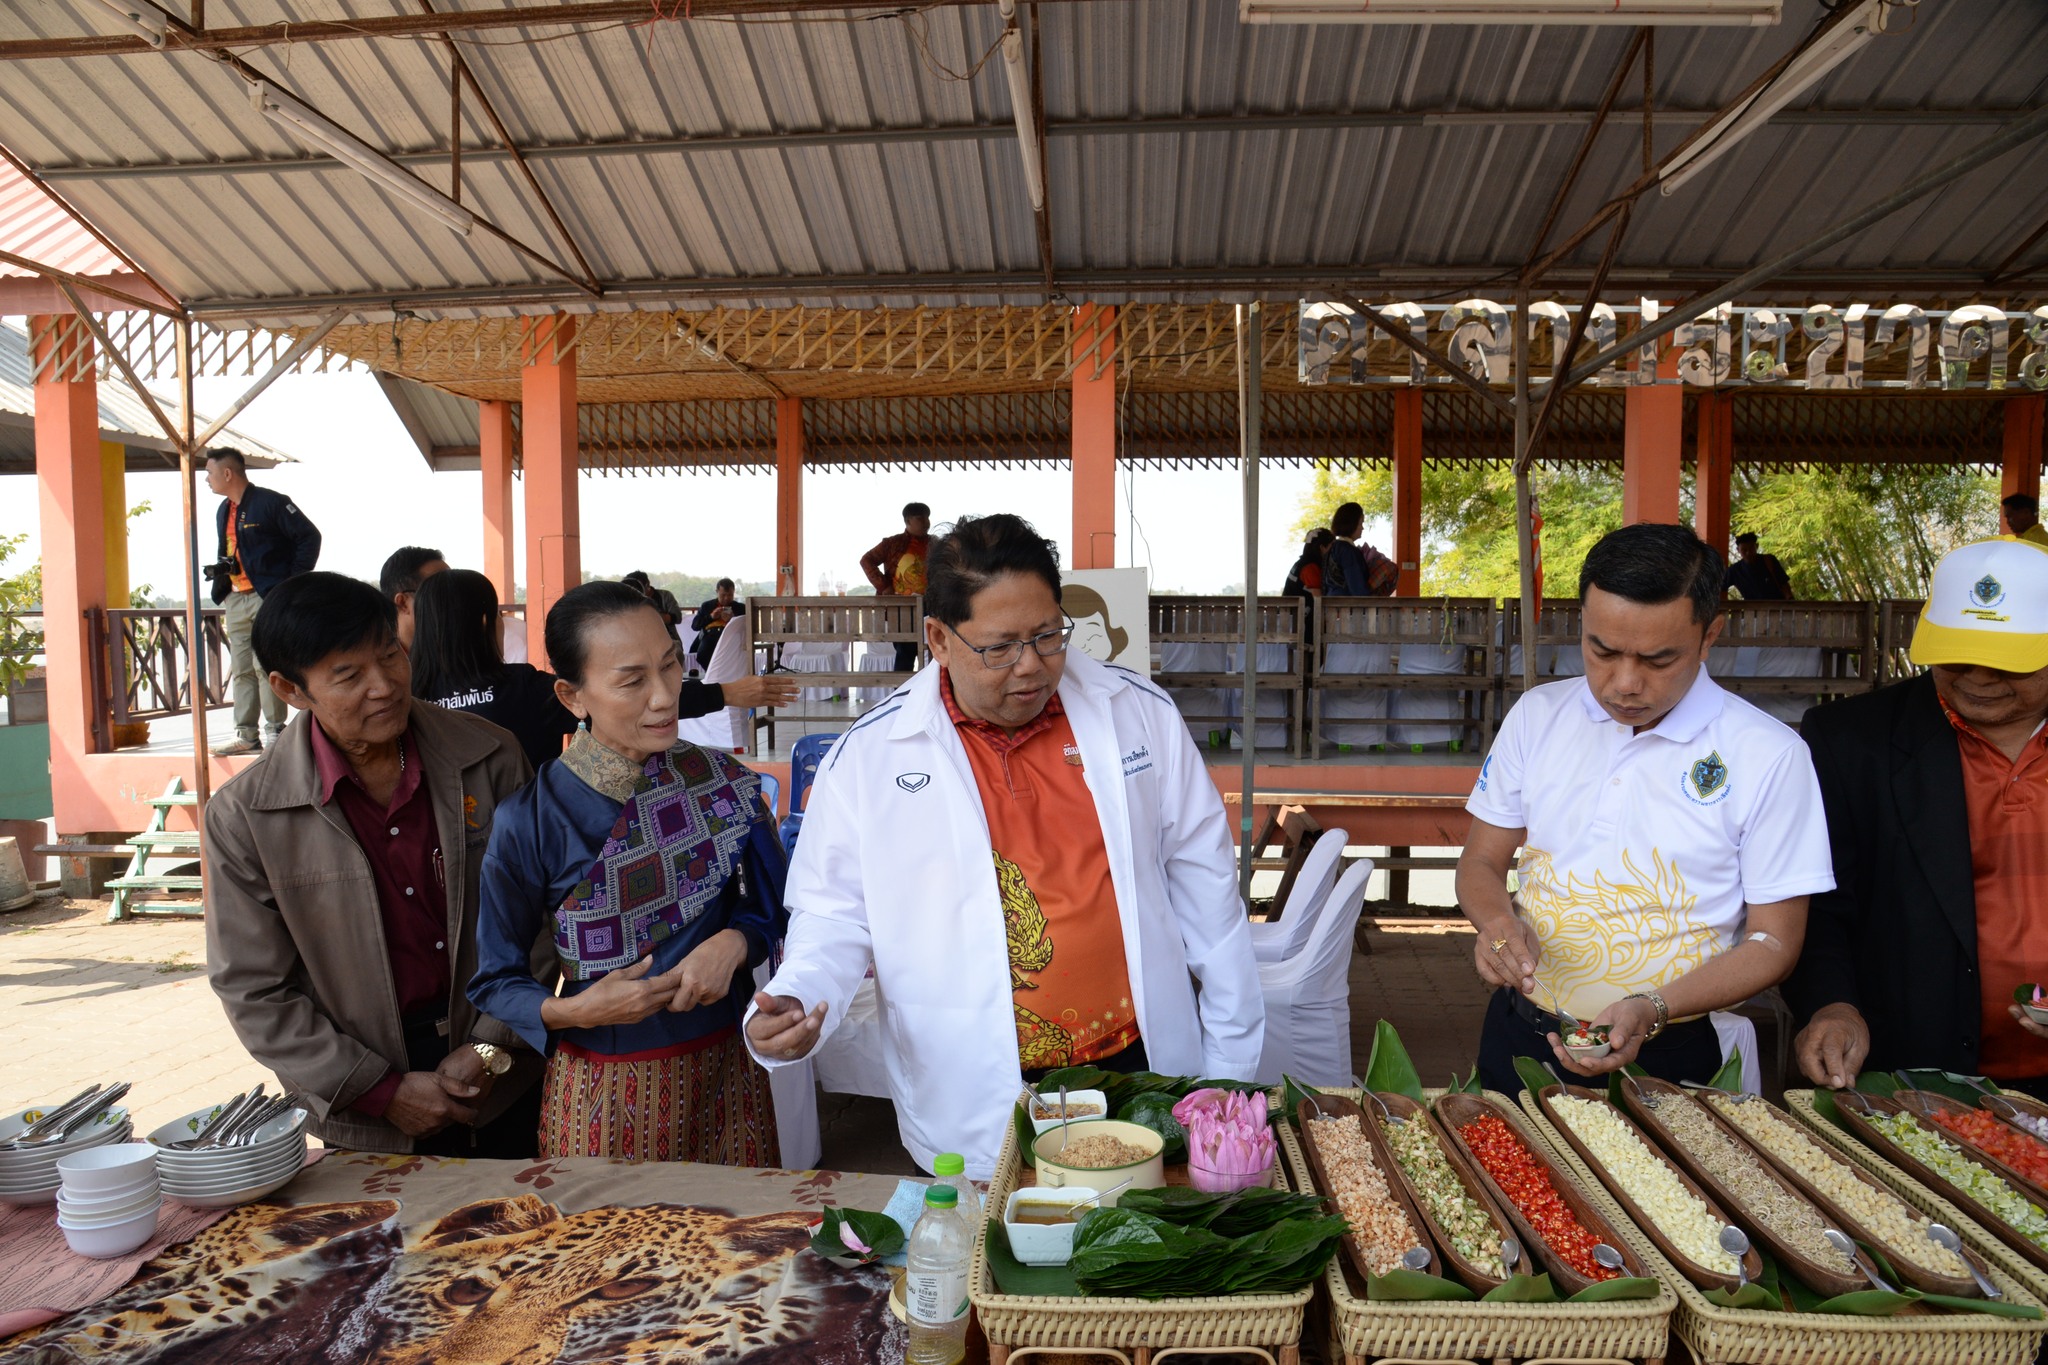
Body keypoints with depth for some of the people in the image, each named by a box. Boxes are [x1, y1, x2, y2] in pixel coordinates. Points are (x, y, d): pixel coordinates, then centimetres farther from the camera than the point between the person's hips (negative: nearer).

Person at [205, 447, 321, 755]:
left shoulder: (270, 502, -8)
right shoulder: (223, 511, 18)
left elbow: (310, 536, -11)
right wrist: (219, 569, 6)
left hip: (269, 597, -8)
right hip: (236, 599, 8)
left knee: (266, 665, -10)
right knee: (241, 669, 8)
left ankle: (274, 732, -2)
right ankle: (246, 735, 12)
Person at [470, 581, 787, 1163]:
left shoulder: (722, 782, -6)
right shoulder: (529, 819, -13)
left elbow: (770, 909, 5)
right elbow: (495, 981, -2)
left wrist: (734, 943, -16)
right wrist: (572, 1011, -20)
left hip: (723, 1071, 3)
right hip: (601, 1088, -2)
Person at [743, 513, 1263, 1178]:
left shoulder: (1140, 713, -1)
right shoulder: (867, 759, -6)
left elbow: (1204, 887, 3)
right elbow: (835, 918, 0)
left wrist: (1231, 1065, 5)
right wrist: (789, 1002, -21)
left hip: (1143, 1063, 2)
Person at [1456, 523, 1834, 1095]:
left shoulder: (1770, 755, -11)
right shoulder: (1537, 715, -2)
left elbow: (1772, 942, -7)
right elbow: (1480, 864, 5)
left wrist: (1652, 1010, -22)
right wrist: (1497, 920, -18)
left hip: (1664, 1059, -3)